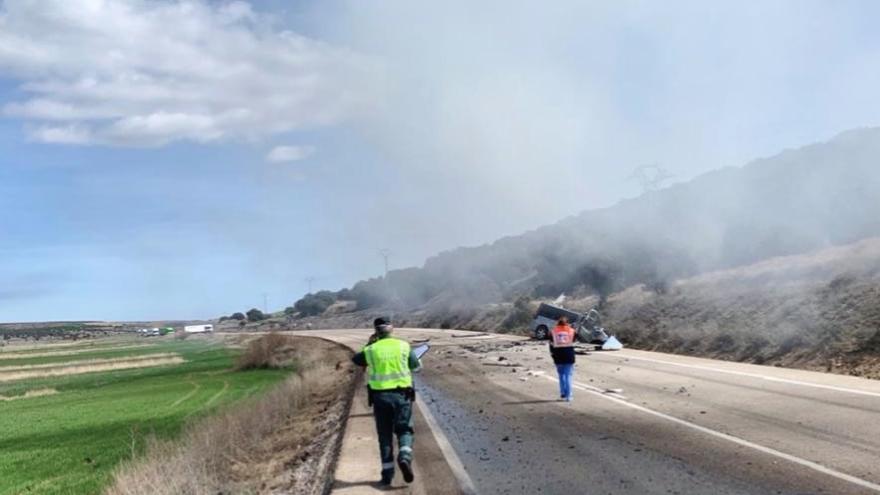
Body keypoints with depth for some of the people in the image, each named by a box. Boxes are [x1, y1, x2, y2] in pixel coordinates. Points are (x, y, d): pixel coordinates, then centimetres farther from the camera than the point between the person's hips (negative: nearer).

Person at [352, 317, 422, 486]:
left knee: (385, 436, 11)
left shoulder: (370, 350, 1)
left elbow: (356, 359, 22)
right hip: (401, 395, 0)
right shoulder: (403, 346, 0)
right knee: (404, 430, 10)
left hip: (380, 396, 1)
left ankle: (387, 473, 9)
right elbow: (417, 366, 13)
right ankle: (405, 458, -17)